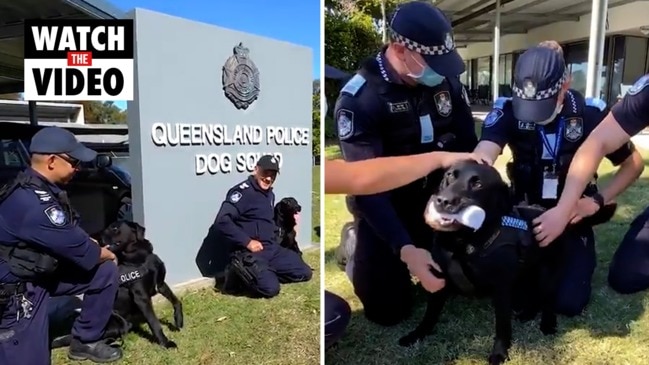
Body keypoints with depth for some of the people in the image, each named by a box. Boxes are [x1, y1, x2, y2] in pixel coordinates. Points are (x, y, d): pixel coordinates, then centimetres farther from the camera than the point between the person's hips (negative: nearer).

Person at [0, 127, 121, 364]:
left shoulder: (41, 188, -1)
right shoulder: (32, 201, -32)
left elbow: (69, 236, 11)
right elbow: (75, 247, -25)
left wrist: (95, 248, -5)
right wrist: (105, 254, -6)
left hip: (45, 269, 9)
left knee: (106, 273, 0)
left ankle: (86, 341, 13)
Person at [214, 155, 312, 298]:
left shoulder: (270, 194, 14)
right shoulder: (243, 191, -14)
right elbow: (222, 220, -23)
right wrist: (247, 242, -21)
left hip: (273, 248, 8)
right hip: (250, 252, -8)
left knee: (305, 273, 5)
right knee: (270, 288, -27)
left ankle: (266, 273, 12)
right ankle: (243, 272, 0)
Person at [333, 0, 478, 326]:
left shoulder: (446, 82, -8)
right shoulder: (359, 99, -25)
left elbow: (467, 144, 1)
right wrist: (405, 249, -36)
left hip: (435, 200, 5)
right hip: (384, 209, -4)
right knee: (389, 310, -2)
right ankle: (357, 246, 24)